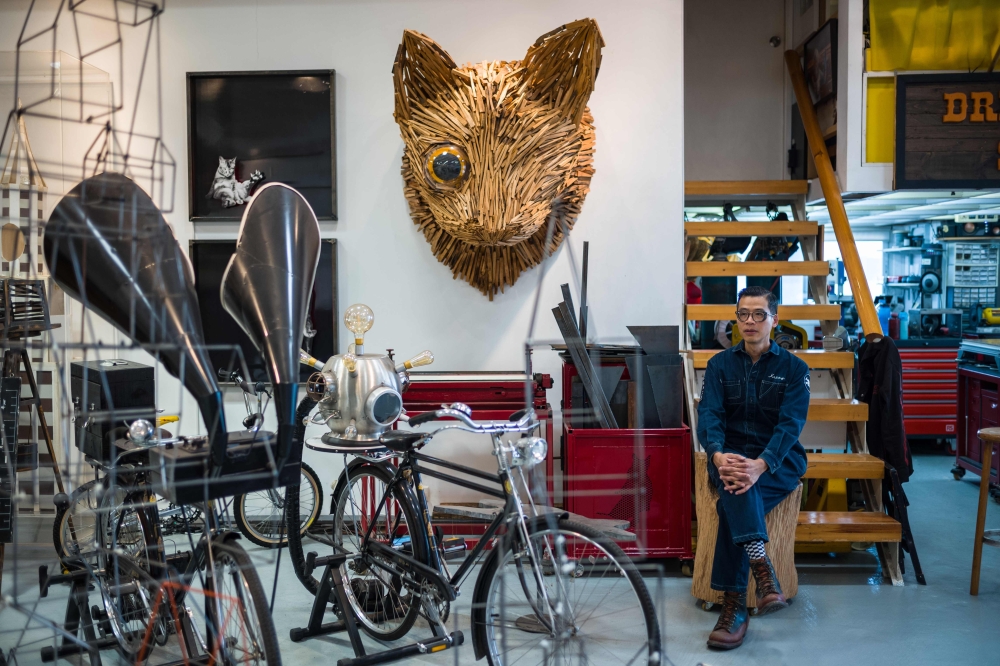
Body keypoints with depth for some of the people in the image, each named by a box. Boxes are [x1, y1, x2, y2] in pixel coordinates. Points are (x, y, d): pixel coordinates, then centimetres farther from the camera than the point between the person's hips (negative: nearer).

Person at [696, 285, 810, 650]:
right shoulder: (720, 364, 7)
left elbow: (790, 423, -12)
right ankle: (762, 567, -47)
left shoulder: (793, 367, 1)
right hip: (730, 453, 2)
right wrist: (718, 455, -29)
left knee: (732, 503, -33)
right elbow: (708, 414, -6)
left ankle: (734, 605, -33)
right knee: (735, 484, -37)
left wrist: (761, 465, -32)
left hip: (778, 461, -2)